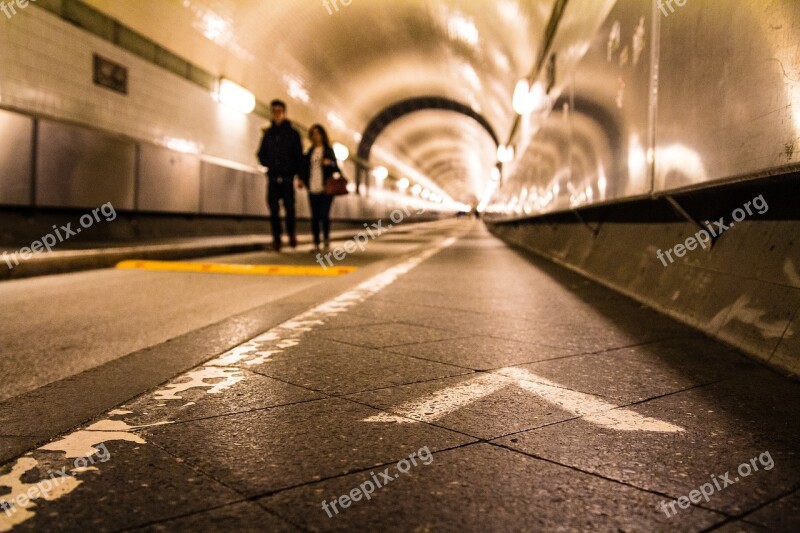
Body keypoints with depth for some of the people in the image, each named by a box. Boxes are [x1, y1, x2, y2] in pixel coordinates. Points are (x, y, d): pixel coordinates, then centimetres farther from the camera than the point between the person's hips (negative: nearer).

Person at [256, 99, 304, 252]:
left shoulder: (293, 133, 4)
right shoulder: (268, 133, 13)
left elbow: (299, 155, 2)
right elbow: (261, 154, 16)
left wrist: (299, 174, -5)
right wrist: (268, 163, -3)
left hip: (288, 178, -2)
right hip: (272, 178, 2)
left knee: (289, 208, -6)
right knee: (274, 209, -1)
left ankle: (291, 233, 18)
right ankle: (276, 239, 5)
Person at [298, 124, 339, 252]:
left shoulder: (329, 151, 5)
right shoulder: (309, 152, 14)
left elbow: (336, 168, 3)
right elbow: (305, 167, 15)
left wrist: (330, 163, -17)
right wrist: (302, 179, 0)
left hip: (326, 189, -3)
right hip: (313, 189, 3)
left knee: (324, 215, -11)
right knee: (315, 217, 3)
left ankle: (326, 238, 10)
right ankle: (316, 244, 8)